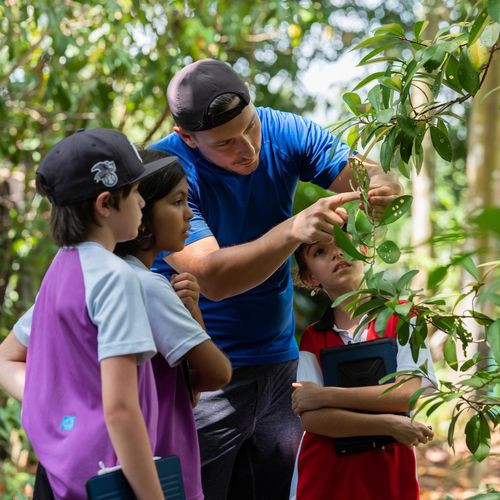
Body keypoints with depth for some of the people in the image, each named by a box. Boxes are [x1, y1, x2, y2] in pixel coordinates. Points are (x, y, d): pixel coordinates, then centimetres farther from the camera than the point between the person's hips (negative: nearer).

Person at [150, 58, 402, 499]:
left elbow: (370, 179, -3)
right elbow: (211, 277, -26)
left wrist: (382, 188, -27)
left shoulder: (284, 132, -4)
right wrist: (294, 230, -39)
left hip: (279, 363, 5)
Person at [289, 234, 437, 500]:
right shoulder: (312, 337, 4)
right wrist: (388, 425, -18)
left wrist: (325, 396, -14)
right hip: (323, 476, 1)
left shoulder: (402, 316, 0)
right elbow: (311, 418, -8)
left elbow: (410, 393, -13)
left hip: (389, 473, -1)